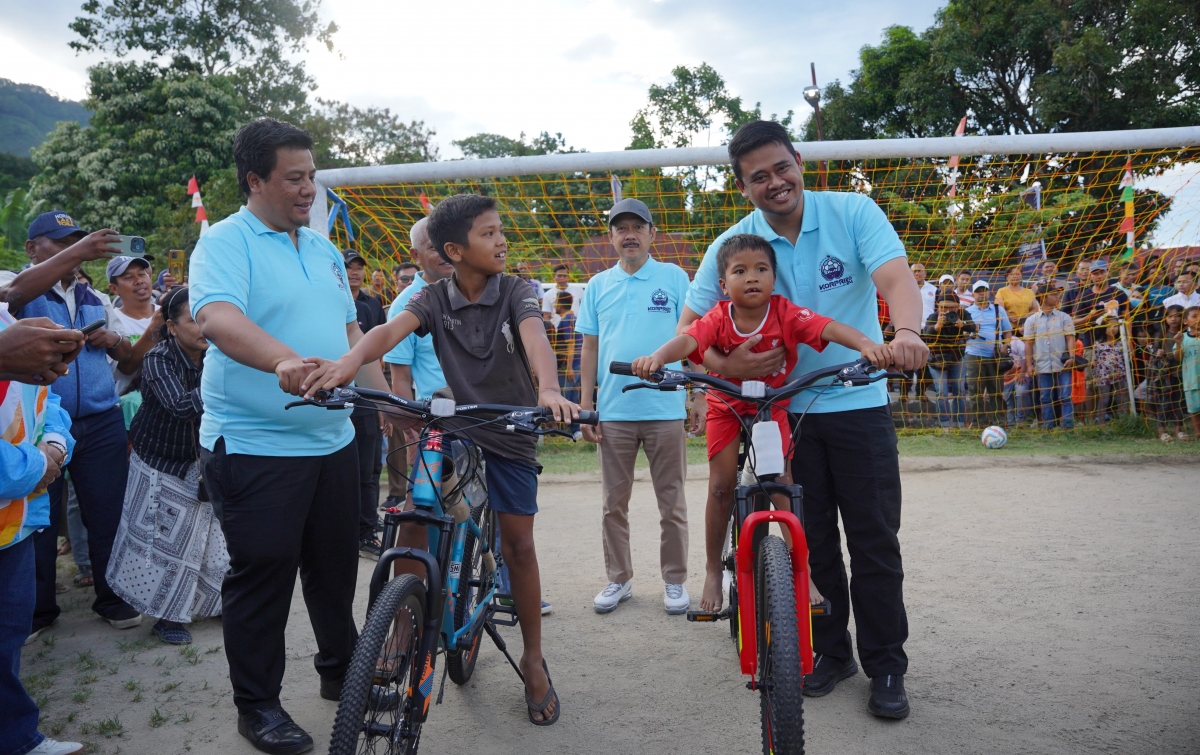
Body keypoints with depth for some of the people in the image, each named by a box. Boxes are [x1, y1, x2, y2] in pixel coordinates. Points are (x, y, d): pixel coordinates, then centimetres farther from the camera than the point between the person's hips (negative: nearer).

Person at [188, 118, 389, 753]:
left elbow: (351, 332, 18)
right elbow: (217, 318, -28)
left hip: (332, 441, 7)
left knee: (336, 565, 17)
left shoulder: (324, 249, 14)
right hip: (255, 446, -7)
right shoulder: (225, 241, -8)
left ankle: (339, 670, 36)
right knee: (262, 576, 3)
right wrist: (285, 360, -46)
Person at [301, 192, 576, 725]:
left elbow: (534, 336, -29)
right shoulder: (434, 298, -7)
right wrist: (350, 361, -48)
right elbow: (393, 329, -25)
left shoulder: (513, 292, -10)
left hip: (512, 433, -1)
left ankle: (533, 659, 19)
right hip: (456, 428, 1)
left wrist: (549, 388, -51)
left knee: (519, 546, 2)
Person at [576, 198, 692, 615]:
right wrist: (585, 406, 5)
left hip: (666, 409, -2)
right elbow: (590, 348, 10)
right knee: (614, 503, 10)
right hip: (613, 411, 2)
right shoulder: (598, 285, 9)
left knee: (671, 502, 7)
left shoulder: (674, 277, 2)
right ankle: (618, 579, 24)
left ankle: (675, 581, 21)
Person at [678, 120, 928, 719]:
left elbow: (895, 276, -23)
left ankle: (886, 666, 19)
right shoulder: (732, 244, -4)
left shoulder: (853, 212, -8)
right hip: (784, 409, 2)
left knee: (874, 540, 3)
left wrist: (906, 331, -44)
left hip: (858, 404, -1)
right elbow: (690, 324, -5)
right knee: (812, 540, 10)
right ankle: (831, 652, 27)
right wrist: (725, 366, -25)